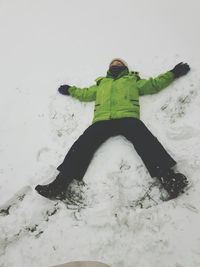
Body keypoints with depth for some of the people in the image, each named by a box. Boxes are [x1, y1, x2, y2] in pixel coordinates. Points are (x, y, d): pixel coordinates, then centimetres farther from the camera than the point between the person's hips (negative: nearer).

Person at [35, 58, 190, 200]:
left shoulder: (133, 80, 35)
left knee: (145, 141, -31)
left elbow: (154, 84, 31)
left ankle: (167, 177, -43)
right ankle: (60, 183, -28)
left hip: (127, 117, -1)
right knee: (83, 143, -21)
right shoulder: (101, 84, 40)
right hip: (102, 120, 2)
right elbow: (84, 93, 48)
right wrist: (70, 90, 48)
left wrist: (173, 73, 31)